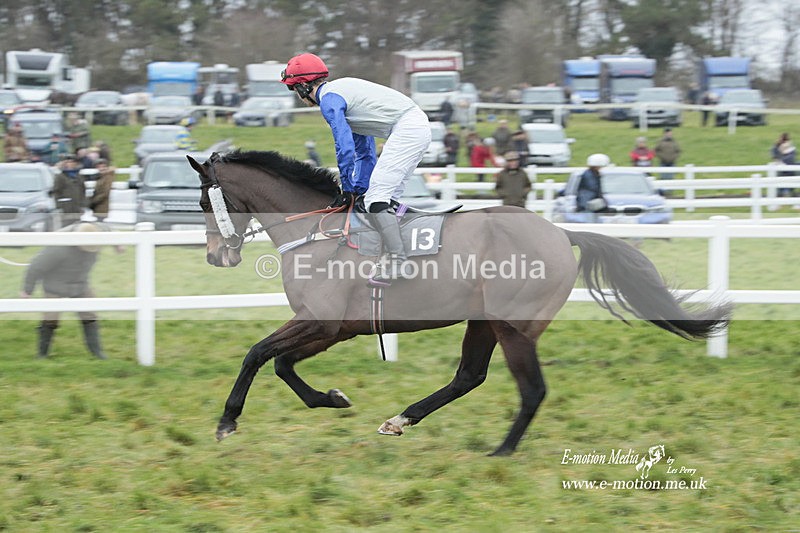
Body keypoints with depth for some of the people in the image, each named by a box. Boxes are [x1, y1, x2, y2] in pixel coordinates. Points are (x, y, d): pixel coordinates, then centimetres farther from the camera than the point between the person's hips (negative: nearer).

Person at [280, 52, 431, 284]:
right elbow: (365, 150, 29)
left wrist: (348, 189, -6)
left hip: (406, 128, -10)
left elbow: (345, 146, -14)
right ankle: (393, 259, 14)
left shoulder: (328, 99, -5)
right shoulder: (343, 89, 26)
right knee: (385, 201, 16)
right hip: (421, 125, 10)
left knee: (377, 199, -14)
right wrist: (360, 188, 27)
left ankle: (397, 261, -21)